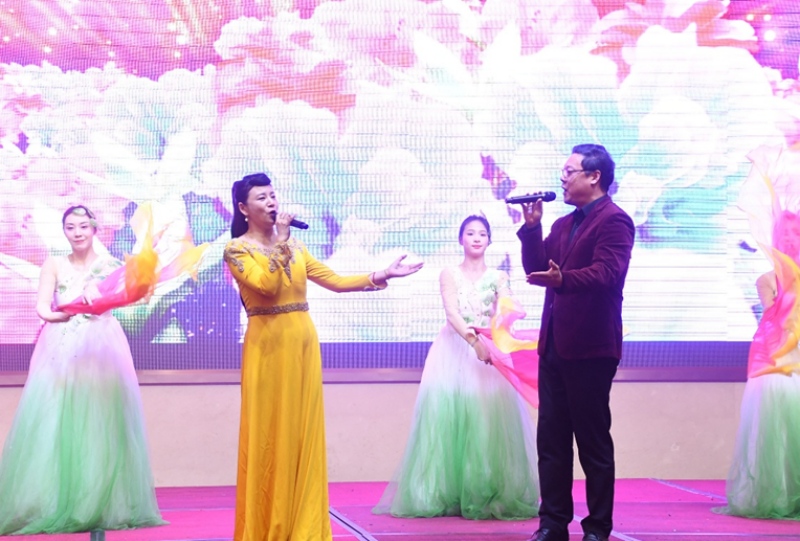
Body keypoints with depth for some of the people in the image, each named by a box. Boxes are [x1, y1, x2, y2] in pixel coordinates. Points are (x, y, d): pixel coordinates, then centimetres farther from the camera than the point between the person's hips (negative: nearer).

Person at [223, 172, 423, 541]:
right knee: (270, 434, -3)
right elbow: (267, 285, -19)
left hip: (303, 342, 6)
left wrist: (381, 276, 6)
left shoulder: (293, 246, 15)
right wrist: (280, 240, -14)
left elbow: (333, 280, 12)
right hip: (268, 345, -6)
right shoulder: (237, 249, -3)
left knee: (304, 432, 4)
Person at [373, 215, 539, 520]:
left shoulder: (498, 278, 9)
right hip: (455, 352, -1)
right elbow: (452, 314, -10)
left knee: (489, 417, -7)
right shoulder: (449, 275, 5)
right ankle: (445, 495, -1)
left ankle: (490, 496, -1)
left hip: (489, 350, 1)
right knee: (449, 413, -6)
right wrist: (475, 342, -27)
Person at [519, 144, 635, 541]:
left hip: (590, 347, -9)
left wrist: (563, 279, -38)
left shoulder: (614, 220, -9)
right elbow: (537, 269, 12)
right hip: (554, 344, 9)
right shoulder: (563, 224, 19)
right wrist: (532, 227, 2)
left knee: (593, 442, -1)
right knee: (551, 440, 10)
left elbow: (607, 273, -23)